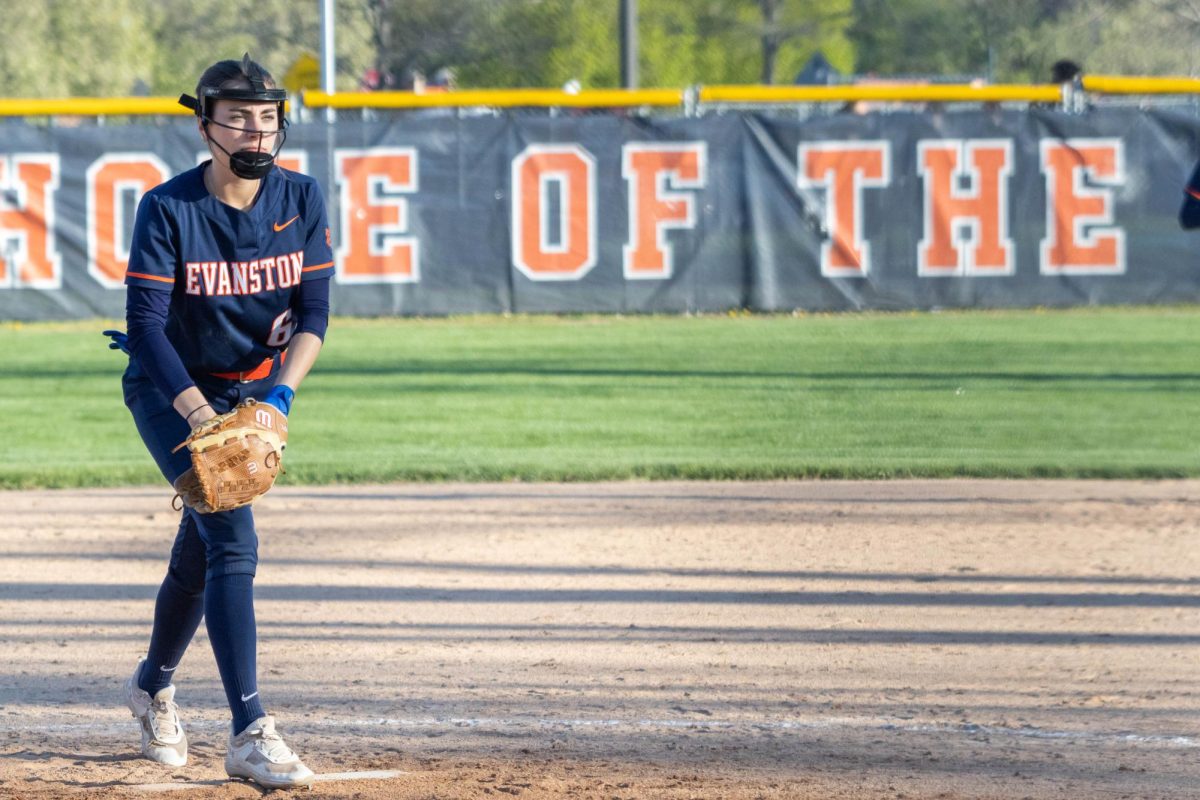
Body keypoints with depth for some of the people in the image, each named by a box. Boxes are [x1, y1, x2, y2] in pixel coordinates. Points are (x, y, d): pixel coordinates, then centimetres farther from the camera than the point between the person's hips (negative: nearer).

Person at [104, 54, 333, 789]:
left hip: (254, 391, 4)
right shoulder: (167, 210, -19)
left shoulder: (303, 202, -7)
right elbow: (147, 326, -21)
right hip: (170, 390, -4)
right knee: (233, 540, -20)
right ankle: (250, 734, -26)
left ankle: (154, 685, 42)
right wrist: (202, 416, -32)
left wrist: (280, 393, -24)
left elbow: (313, 316, -7)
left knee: (200, 551, 12)